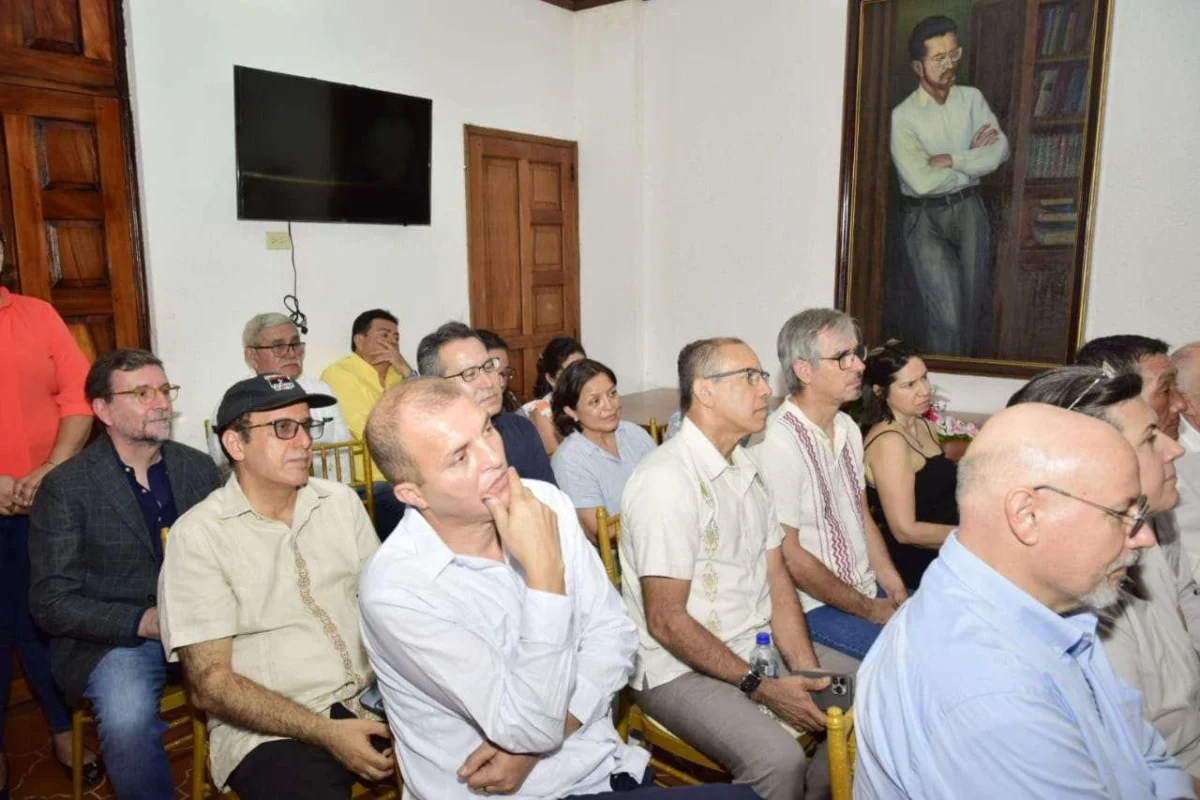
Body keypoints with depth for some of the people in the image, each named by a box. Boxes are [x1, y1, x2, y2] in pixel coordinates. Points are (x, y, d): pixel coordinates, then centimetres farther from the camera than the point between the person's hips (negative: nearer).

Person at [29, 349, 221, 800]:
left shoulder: (199, 468, 6)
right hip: (114, 635, -3)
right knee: (127, 723, -32)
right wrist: (141, 622, -20)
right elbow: (51, 603, -7)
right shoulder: (65, 487, -5)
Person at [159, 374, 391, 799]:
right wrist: (324, 732, -17)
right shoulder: (198, 535, -7)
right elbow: (210, 685, -9)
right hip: (269, 729, -3)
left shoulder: (342, 502, 5)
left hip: (370, 700, 4)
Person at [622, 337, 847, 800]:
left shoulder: (746, 469, 8)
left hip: (758, 649, 9)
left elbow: (777, 580, 5)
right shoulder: (667, 480, -21)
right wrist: (760, 688, -17)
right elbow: (666, 621, -20)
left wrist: (809, 673, -7)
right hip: (682, 670, -8)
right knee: (778, 760, -27)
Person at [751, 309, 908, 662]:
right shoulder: (776, 444, -21)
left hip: (868, 587, 9)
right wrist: (868, 609, -11)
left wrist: (897, 592, 4)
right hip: (814, 604, -8)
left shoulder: (849, 428, 9)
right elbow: (787, 555, -20)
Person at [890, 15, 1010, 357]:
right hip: (924, 216, -4)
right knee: (947, 316, -10)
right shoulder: (904, 116, -8)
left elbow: (1000, 150, -6)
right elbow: (921, 181, -18)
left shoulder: (972, 98, 6)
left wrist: (951, 160, -16)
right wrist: (972, 158, -6)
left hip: (968, 207, 4)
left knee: (977, 306, 4)